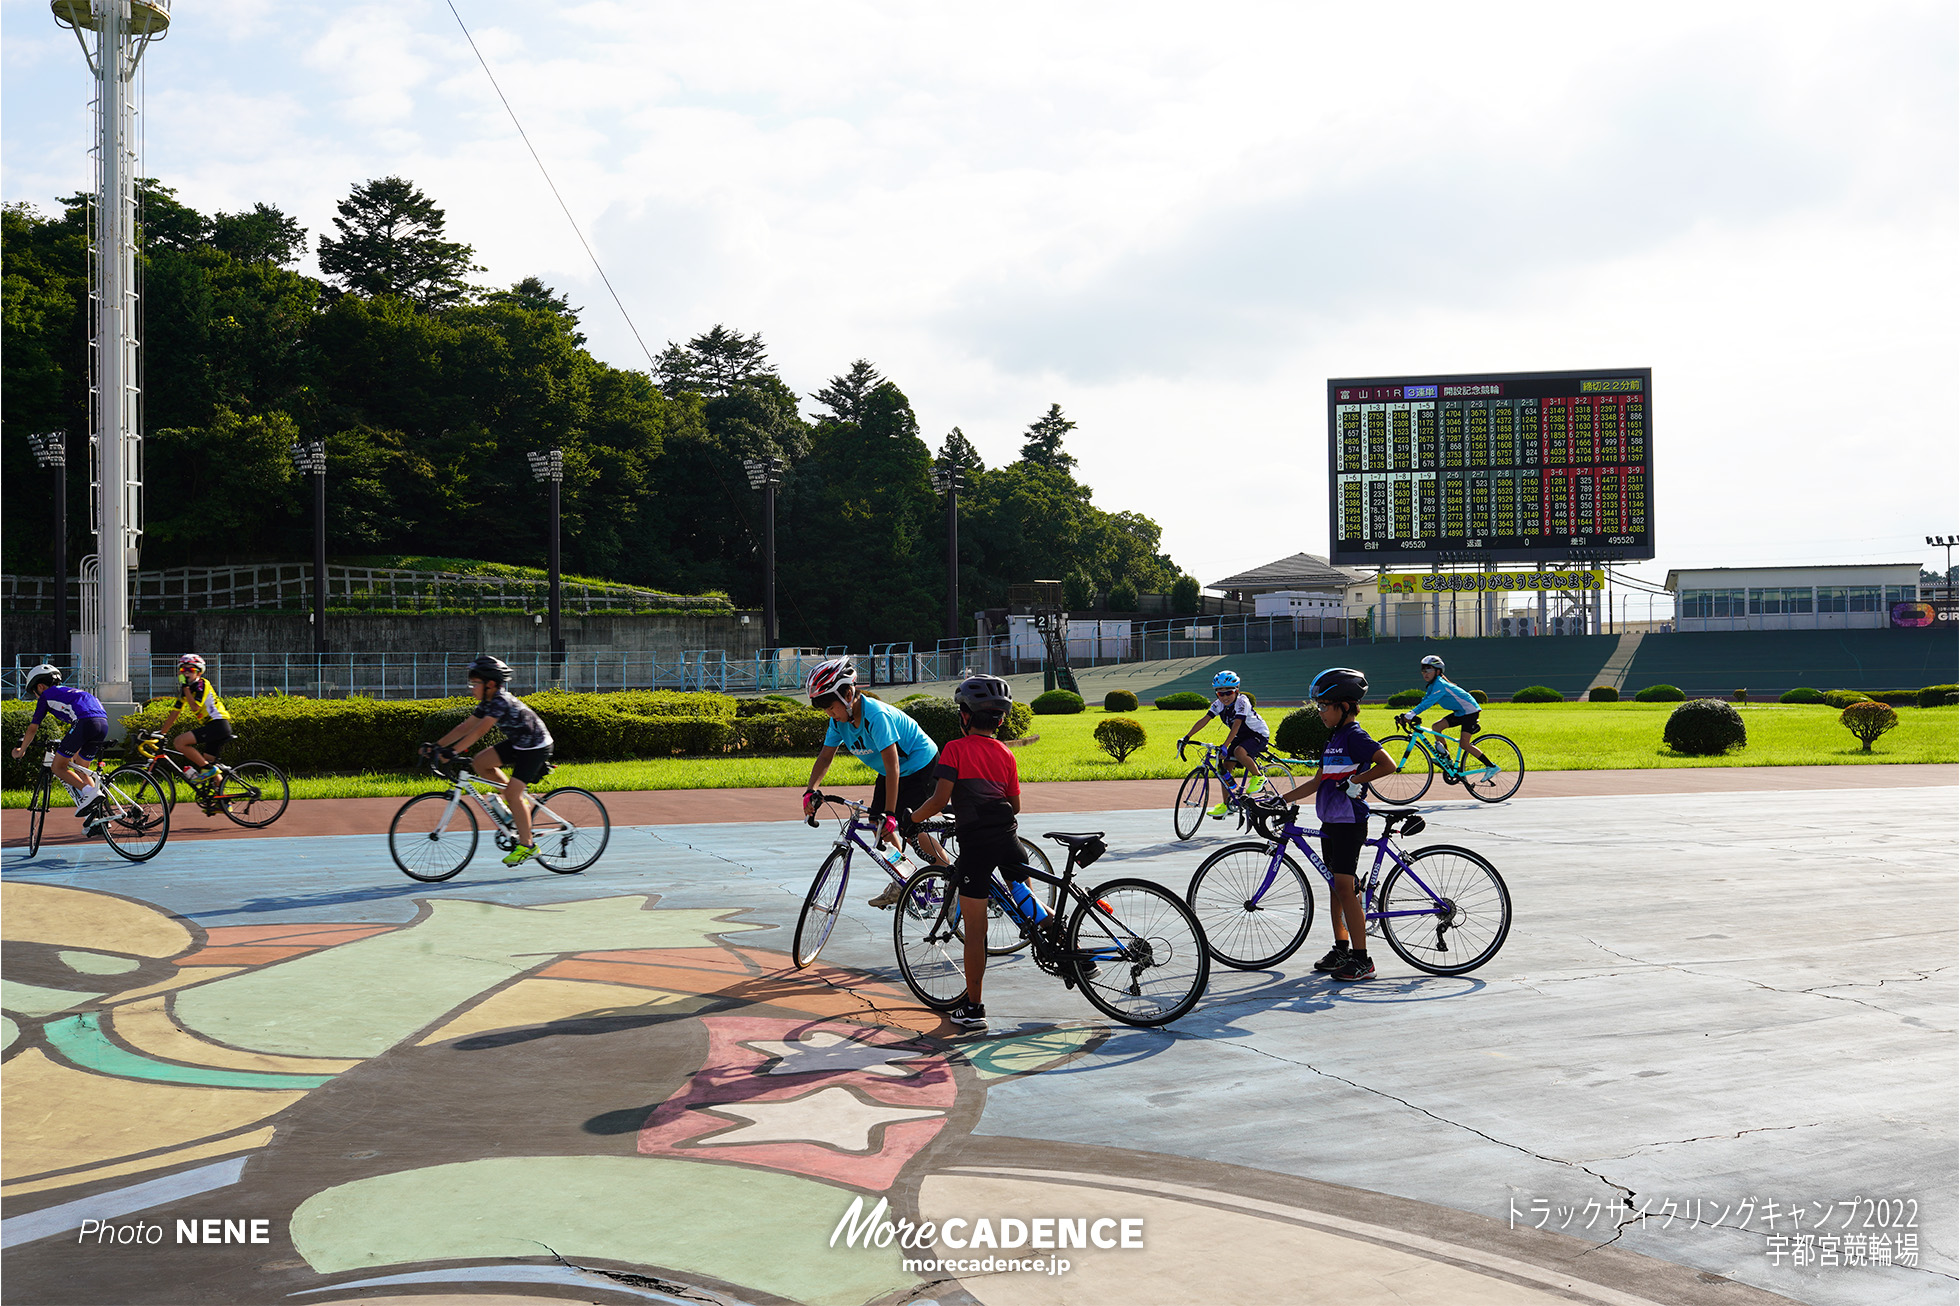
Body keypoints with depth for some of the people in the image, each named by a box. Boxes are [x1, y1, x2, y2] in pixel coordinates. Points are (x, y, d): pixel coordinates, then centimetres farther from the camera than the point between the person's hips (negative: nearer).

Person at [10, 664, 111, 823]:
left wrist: (21, 751, 40)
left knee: (58, 767, 7)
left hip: (85, 722, -7)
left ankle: (88, 792, -15)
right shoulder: (70, 692, 39)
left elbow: (33, 728, 24)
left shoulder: (46, 695, 20)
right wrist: (76, 751, 60)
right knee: (79, 768, 22)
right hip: (104, 723, 7)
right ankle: (97, 815, 10)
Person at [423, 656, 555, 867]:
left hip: (536, 747, -9)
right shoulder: (487, 703, 3)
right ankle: (519, 801, 11)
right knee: (480, 762, -1)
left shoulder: (502, 702, -26)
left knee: (512, 793, -16)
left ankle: (527, 846, -5)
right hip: (517, 743, 9)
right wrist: (436, 745, -3)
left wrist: (453, 751, -38)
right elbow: (465, 727, 4)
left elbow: (479, 731, -33)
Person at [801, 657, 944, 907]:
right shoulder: (839, 720, -10)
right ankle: (902, 882, 18)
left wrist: (890, 814, -38)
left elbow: (892, 767, -37)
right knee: (878, 824, 2)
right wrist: (811, 791, -16)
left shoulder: (876, 715, -35)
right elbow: (825, 756, -2)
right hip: (893, 771, 8)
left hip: (920, 764, -8)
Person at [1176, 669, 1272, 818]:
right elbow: (1204, 720, -13)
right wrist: (1186, 737, -23)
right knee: (1225, 765, -4)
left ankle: (1257, 776, -11)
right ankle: (1226, 804, 7)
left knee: (1239, 752, -35)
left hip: (1259, 735, -7)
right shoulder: (1218, 704, -8)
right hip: (1240, 737, 7)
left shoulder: (1242, 702, -27)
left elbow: (1236, 725, -38)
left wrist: (1225, 746, -48)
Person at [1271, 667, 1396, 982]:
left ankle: (1361, 959, -7)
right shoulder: (1335, 738, 16)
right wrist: (1281, 800, 16)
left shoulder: (1354, 736, -13)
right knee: (1336, 886, 14)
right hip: (1331, 822, 10)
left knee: (1345, 887, -10)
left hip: (1349, 823, -9)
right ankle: (1341, 949, 23)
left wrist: (1354, 781, -20)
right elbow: (1318, 782, 19)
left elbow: (1388, 765, -24)